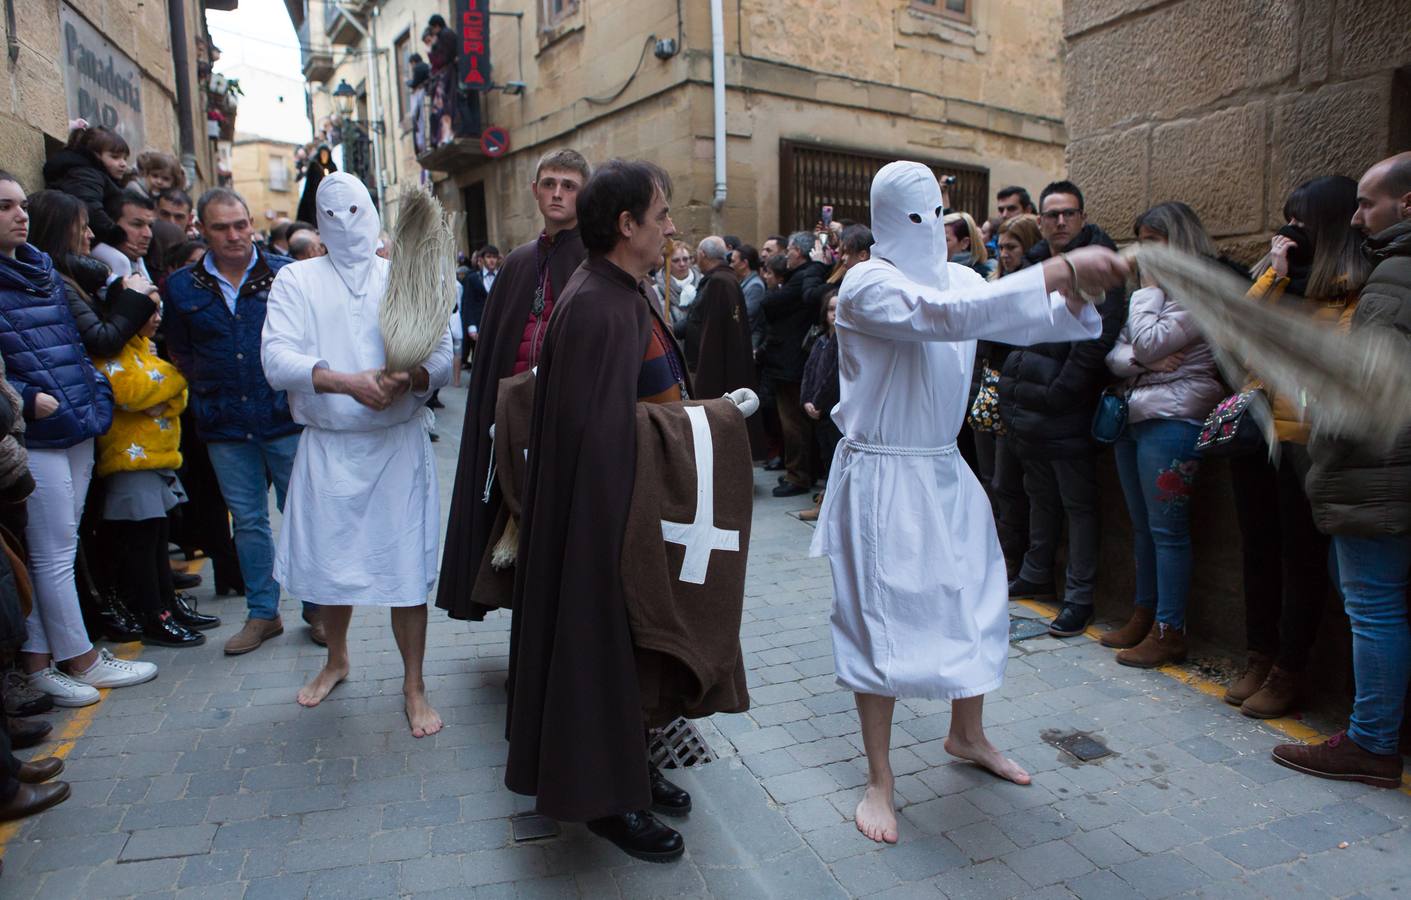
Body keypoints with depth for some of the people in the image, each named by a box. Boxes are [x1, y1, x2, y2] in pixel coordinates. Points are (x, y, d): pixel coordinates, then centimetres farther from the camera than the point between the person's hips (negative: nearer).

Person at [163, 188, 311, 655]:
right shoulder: (182, 286, 7)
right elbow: (179, 352, 17)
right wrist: (211, 389, 8)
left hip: (286, 419, -2)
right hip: (225, 426, 3)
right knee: (248, 521, 11)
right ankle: (263, 612, 24)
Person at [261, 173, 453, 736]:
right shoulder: (296, 280, 5)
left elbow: (442, 355, -1)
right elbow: (277, 357, -9)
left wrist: (409, 380, -23)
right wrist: (346, 382, -24)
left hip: (398, 442, -1)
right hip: (327, 446, 1)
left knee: (406, 569, 0)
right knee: (327, 563, 13)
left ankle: (413, 686, 18)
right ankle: (336, 660, 41)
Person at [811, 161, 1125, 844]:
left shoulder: (955, 276, 8)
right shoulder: (868, 285, -15)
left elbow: (1025, 322, 2)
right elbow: (951, 316, -32)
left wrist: (1073, 292, -18)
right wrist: (1061, 269, -35)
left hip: (946, 472, 8)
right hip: (883, 477, -7)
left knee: (975, 605, 16)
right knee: (882, 620, 1)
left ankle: (967, 735, 40)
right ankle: (880, 780, 18)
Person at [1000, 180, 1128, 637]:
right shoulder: (1035, 266, 14)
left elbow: (1096, 338, -19)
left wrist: (1057, 393, -20)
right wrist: (1012, 385, 11)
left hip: (1067, 412, -8)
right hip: (1027, 410, 8)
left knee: (1079, 504, 2)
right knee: (1041, 496, 20)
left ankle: (1079, 598, 10)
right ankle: (1036, 576, 35)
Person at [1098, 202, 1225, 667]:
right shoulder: (1155, 289, 19)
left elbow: (1149, 343, -18)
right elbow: (1114, 353, 11)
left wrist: (1149, 289, -6)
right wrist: (1137, 359, -10)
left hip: (1171, 420, -9)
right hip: (1133, 415, 9)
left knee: (1167, 529, -4)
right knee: (1142, 526, 14)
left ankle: (1170, 631, 5)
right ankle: (1143, 615, 24)